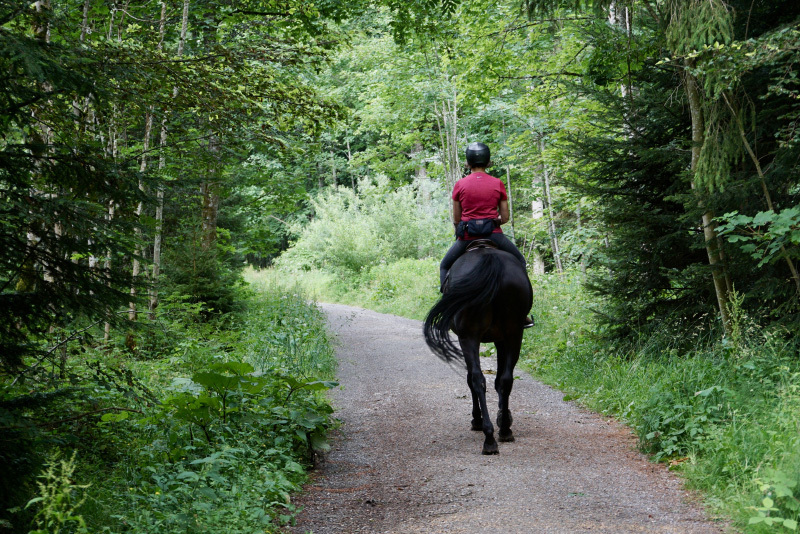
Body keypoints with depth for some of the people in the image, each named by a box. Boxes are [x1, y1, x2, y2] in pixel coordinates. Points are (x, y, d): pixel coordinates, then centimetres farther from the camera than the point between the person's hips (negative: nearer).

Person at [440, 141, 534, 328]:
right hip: (493, 234, 0)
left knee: (445, 266, 23)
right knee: (519, 262, 23)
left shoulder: (460, 185, 0)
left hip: (466, 236, 0)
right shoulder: (498, 184, 1)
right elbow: (505, 217, 2)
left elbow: (456, 219, 4)